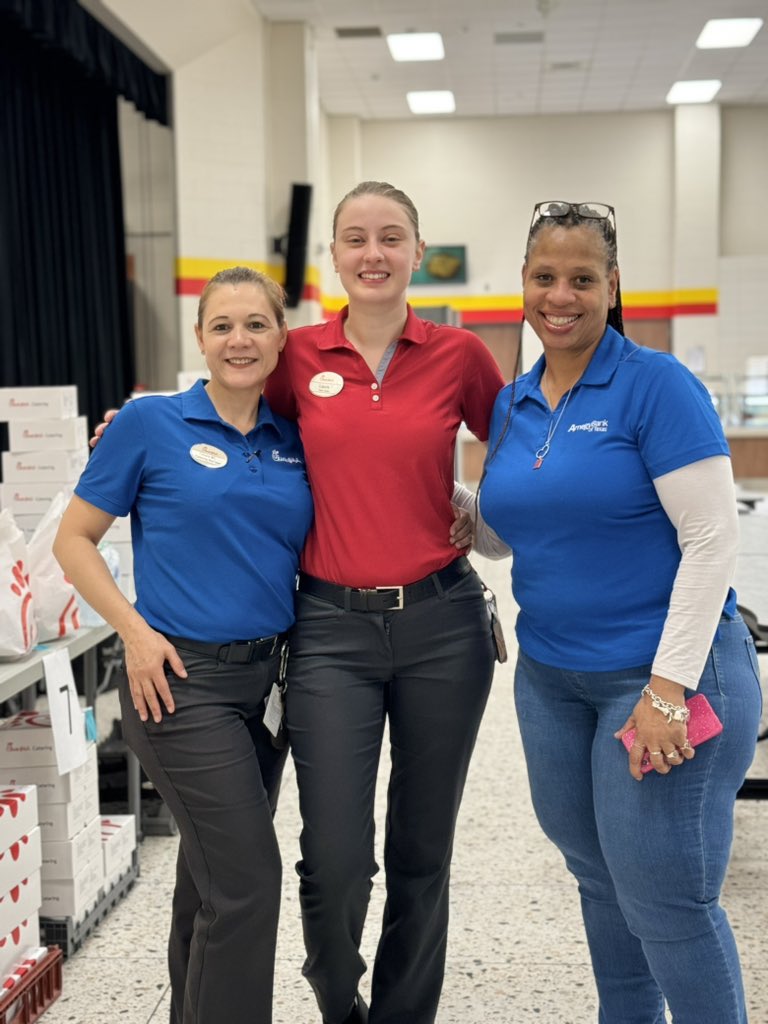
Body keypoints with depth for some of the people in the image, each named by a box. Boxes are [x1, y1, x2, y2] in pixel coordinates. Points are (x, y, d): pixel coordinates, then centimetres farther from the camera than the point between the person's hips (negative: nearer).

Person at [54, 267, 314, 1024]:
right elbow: (73, 540, -2)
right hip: (182, 677, -5)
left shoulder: (293, 440, 7)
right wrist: (135, 632, -12)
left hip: (268, 676, 5)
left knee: (211, 874, 18)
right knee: (247, 879, -9)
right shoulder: (151, 423, -6)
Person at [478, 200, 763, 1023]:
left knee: (666, 900, 1)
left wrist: (670, 689, -20)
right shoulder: (511, 404, 7)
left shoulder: (656, 385, -12)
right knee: (599, 879, 19)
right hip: (550, 676, 7)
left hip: (662, 673, -6)